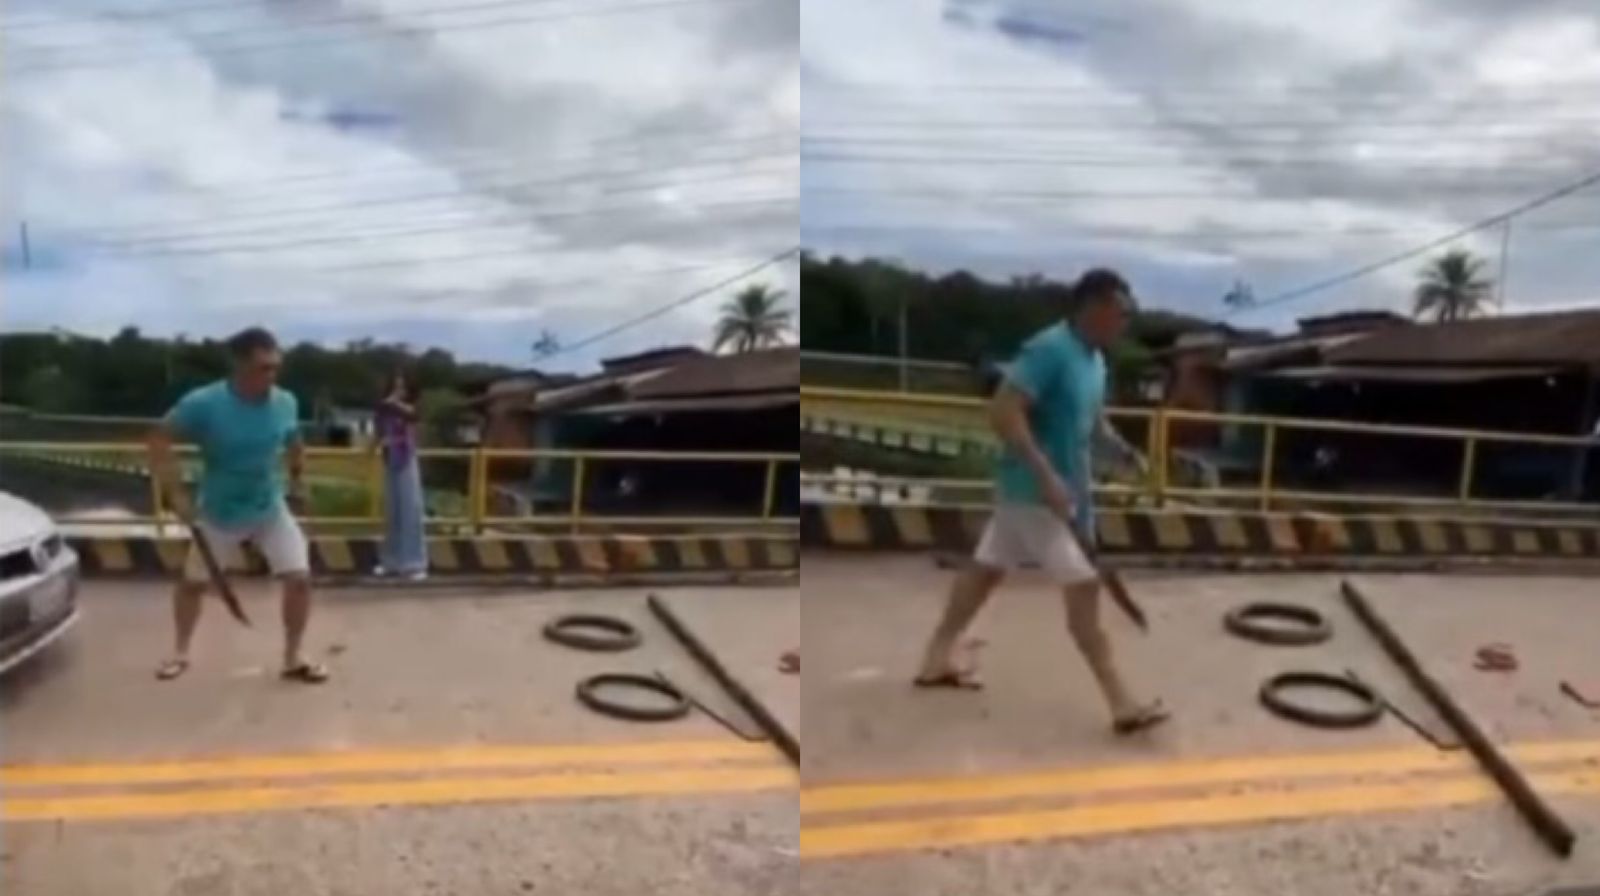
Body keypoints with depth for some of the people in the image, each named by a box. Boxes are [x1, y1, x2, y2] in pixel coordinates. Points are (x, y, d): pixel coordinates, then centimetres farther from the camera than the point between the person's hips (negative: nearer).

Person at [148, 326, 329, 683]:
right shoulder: (203, 404, -23)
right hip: (218, 513, -1)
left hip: (271, 509, 2)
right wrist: (176, 493, -20)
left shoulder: (286, 403, -12)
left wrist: (298, 480, 5)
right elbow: (159, 440, -14)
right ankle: (181, 652, 39)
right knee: (192, 582, 14)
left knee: (300, 578, -9)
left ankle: (293, 658, 9)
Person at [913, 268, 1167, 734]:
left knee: (986, 568, 17)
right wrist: (1046, 474, -31)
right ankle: (1122, 703, -4)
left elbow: (1092, 420, 20)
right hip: (1033, 489, -10)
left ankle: (937, 660, 30)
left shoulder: (1094, 360, 8)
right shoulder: (1048, 350, -21)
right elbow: (1003, 411, -28)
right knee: (1083, 586, -10)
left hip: (1062, 488, 10)